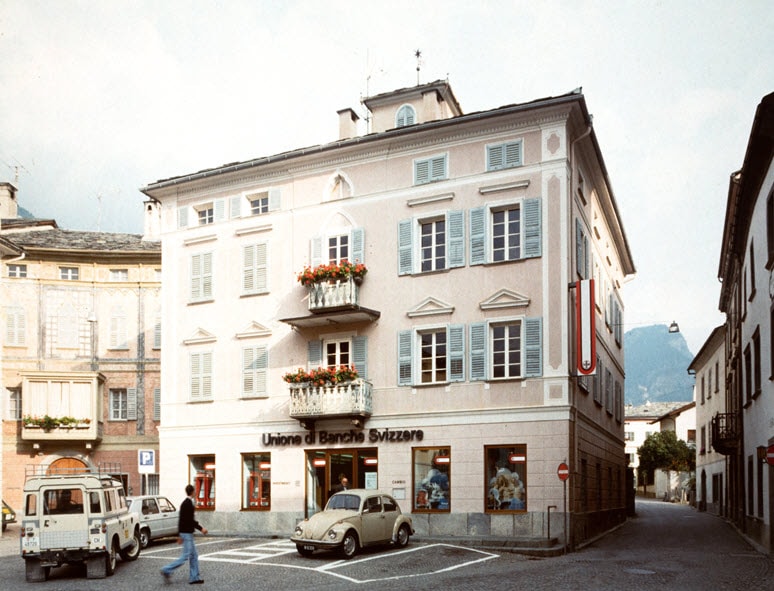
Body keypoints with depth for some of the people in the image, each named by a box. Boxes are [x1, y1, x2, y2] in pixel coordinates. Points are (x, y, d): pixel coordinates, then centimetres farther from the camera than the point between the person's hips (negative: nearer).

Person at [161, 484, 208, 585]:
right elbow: (190, 520, -24)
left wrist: (180, 535, 23)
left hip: (184, 532, 10)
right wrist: (201, 528, -19)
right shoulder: (188, 503, -17)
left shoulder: (184, 503, 13)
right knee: (185, 556, -7)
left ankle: (194, 578, 11)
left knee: (194, 555, 10)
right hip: (187, 533, -10)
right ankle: (167, 570, -4)